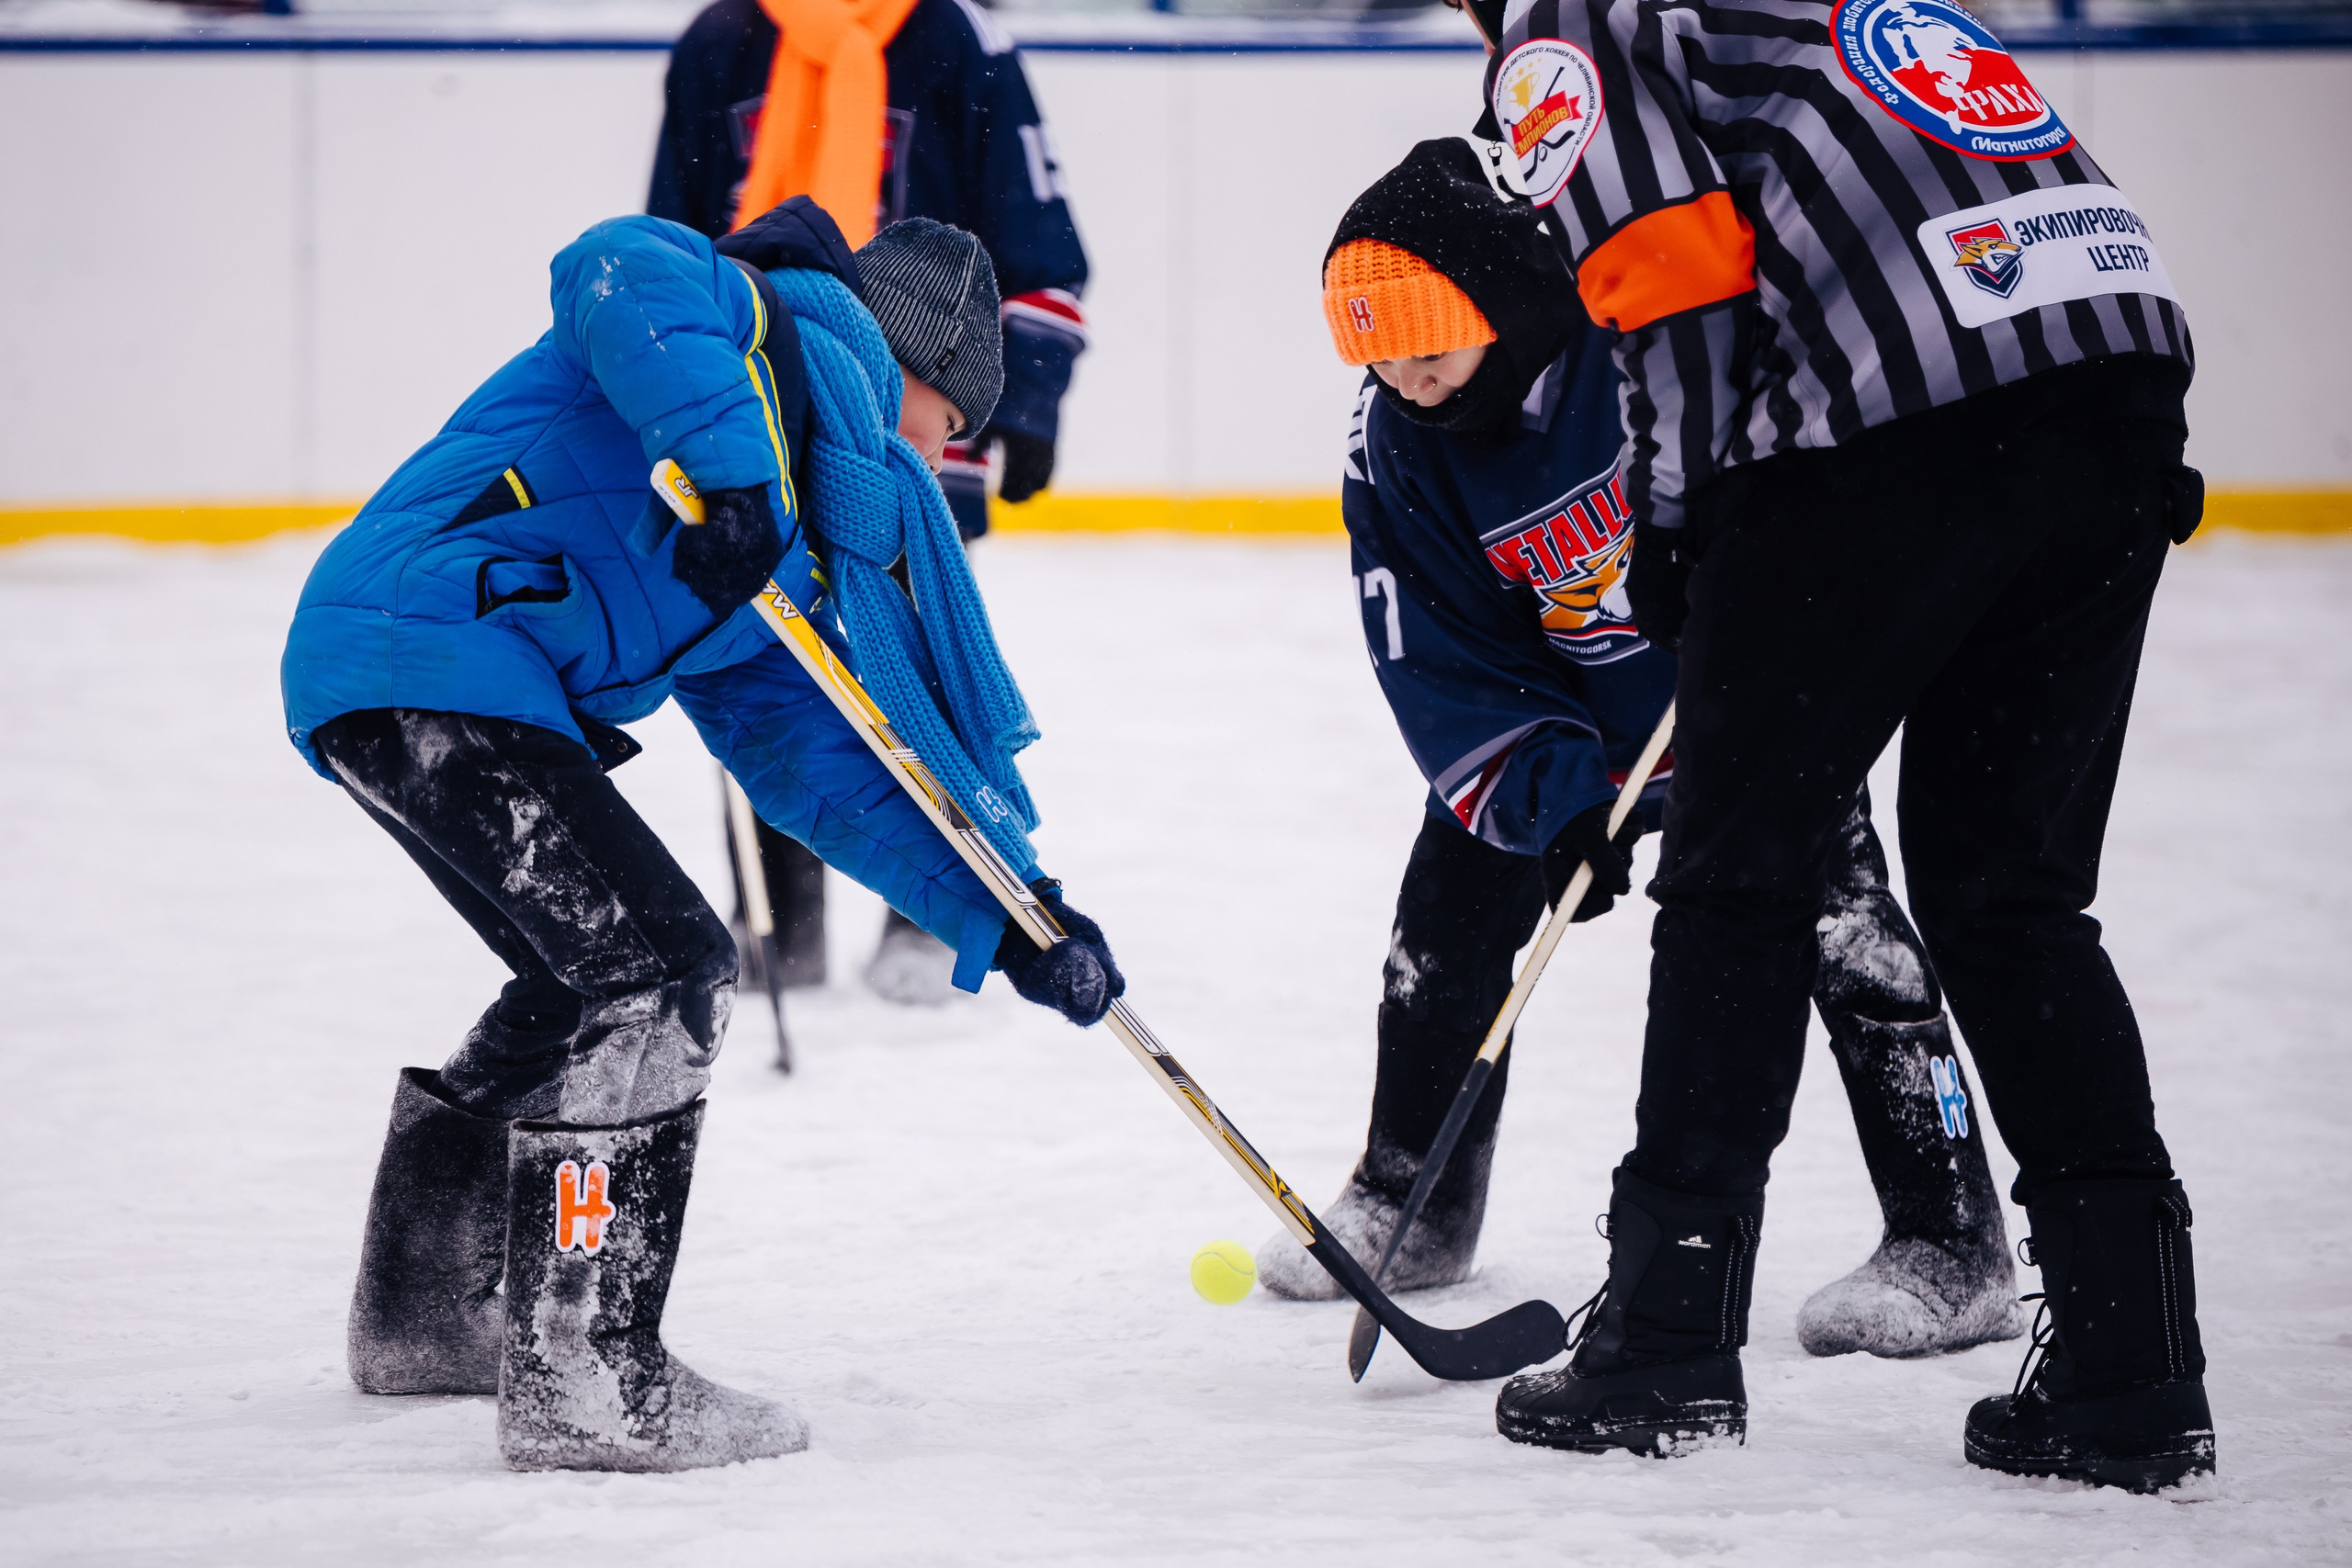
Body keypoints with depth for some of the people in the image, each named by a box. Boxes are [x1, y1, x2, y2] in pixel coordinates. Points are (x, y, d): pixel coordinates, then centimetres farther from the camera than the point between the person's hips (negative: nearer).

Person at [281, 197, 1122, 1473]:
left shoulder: (799, 552, 26)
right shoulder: (791, 329, 0)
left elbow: (823, 763, 22)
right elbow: (622, 271, -21)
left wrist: (1003, 916, 14)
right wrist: (730, 463, -32)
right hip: (426, 658, -11)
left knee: (600, 973, 25)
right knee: (654, 971, -12)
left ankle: (420, 1313, 39)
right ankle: (583, 1388, -11)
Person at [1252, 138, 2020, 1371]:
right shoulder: (1393, 444, -17)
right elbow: (1441, 669, -16)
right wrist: (1552, 798, -29)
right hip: (1565, 713, 4)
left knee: (1834, 915, -16)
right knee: (1452, 904, 1)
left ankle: (1951, 1246, -12)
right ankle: (1408, 1203, 22)